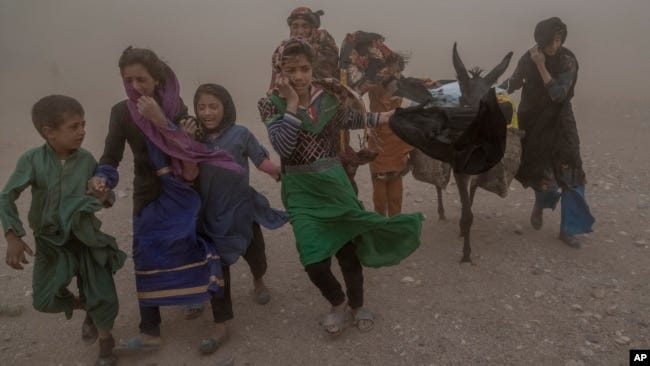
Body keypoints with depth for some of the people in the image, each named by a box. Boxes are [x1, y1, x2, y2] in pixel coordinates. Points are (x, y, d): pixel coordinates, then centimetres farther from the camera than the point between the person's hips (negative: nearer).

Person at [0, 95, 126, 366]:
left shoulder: (87, 160, -9)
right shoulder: (32, 160, -14)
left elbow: (106, 195, 3)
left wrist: (105, 196, -22)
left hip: (87, 238, 0)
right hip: (50, 242, 0)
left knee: (104, 299, -2)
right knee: (45, 301, -8)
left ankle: (105, 343, 28)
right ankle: (85, 307, 26)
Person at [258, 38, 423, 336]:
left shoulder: (328, 99, 2)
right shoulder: (272, 105, -5)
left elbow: (351, 119, 22)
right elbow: (283, 147, -20)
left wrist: (381, 118, 18)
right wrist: (292, 104, -19)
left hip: (335, 184, 2)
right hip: (301, 191, -2)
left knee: (349, 250, 10)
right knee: (316, 265, -8)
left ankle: (357, 305, 38)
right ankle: (338, 303, 27)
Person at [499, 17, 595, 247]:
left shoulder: (567, 61, -13)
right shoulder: (529, 58, -6)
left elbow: (558, 94, -23)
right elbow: (513, 83, 10)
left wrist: (541, 66, -27)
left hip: (559, 123, -1)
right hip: (533, 122, 1)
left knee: (570, 173, -7)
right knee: (539, 172, 3)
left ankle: (568, 229, 4)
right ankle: (541, 204, 39)